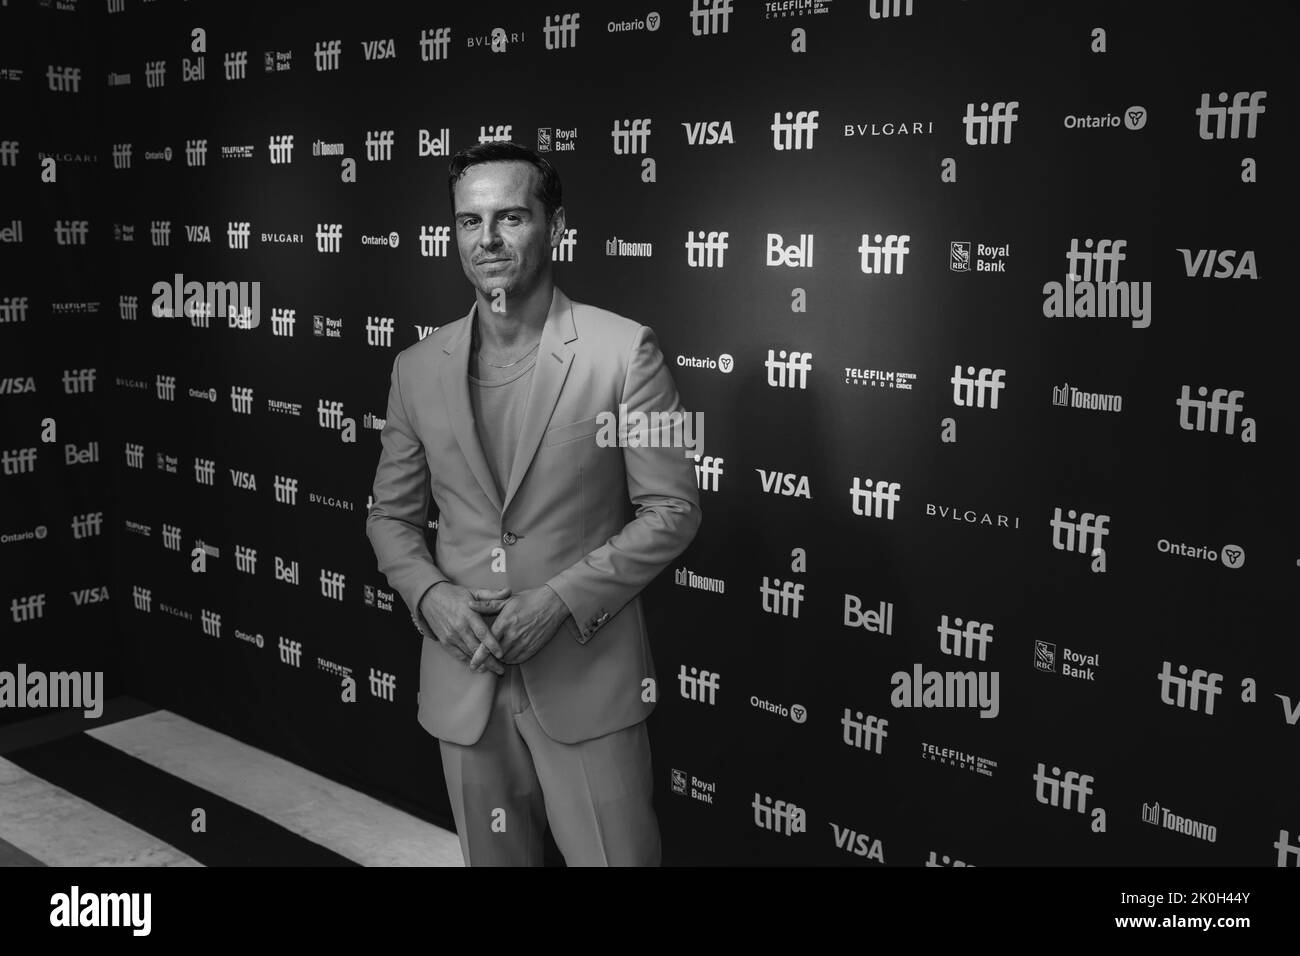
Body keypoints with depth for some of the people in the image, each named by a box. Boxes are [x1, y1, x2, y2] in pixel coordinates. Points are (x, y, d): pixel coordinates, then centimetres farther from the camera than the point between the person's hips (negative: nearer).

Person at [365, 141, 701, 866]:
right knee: (494, 858, 17)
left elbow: (672, 510, -7)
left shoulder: (624, 351, -8)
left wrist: (558, 600, -15)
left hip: (587, 678, -3)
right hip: (464, 683, 4)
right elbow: (392, 515, 12)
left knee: (615, 856, 2)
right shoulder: (419, 369, 4)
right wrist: (430, 595, -8)